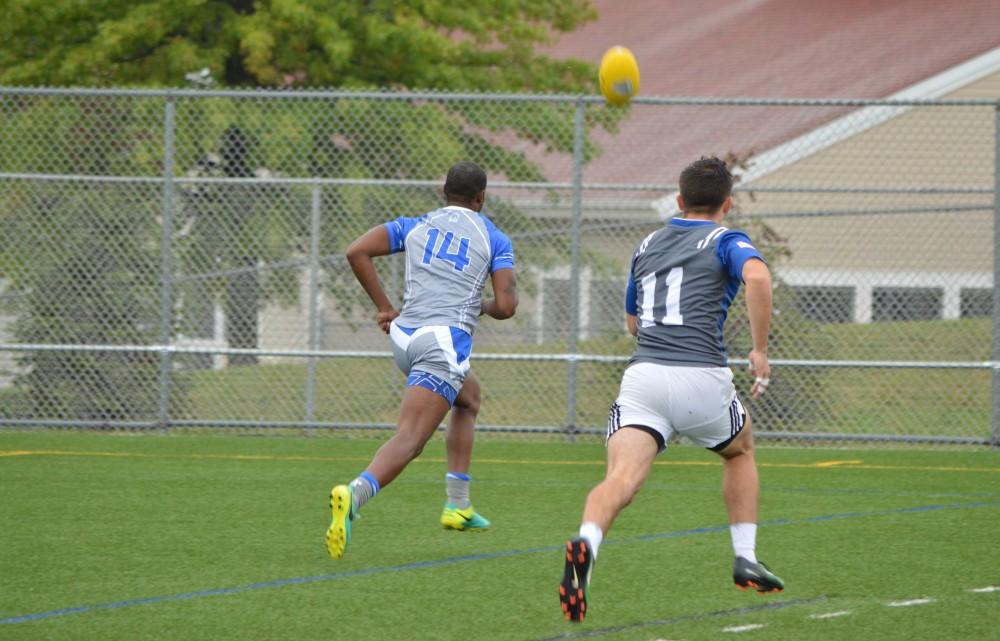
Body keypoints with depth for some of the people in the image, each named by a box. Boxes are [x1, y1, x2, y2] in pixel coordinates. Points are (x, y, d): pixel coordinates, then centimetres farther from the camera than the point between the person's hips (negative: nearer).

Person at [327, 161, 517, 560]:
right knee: (409, 439, -17)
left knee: (469, 397, 33)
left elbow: (357, 252, 4)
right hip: (446, 339, -6)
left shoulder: (415, 227, 18)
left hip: (403, 336, 6)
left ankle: (458, 506, 28)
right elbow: (506, 306, 0)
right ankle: (355, 493, -47)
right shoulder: (494, 238, 9)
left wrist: (384, 307, 10)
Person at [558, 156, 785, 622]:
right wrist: (760, 350, -10)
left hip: (642, 374, 2)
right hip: (701, 377, -2)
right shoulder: (726, 242, 8)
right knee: (740, 450, 29)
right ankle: (745, 560, 24)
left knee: (621, 480, -16)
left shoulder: (647, 246, 24)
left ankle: (586, 544, -47)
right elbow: (757, 276, -16)